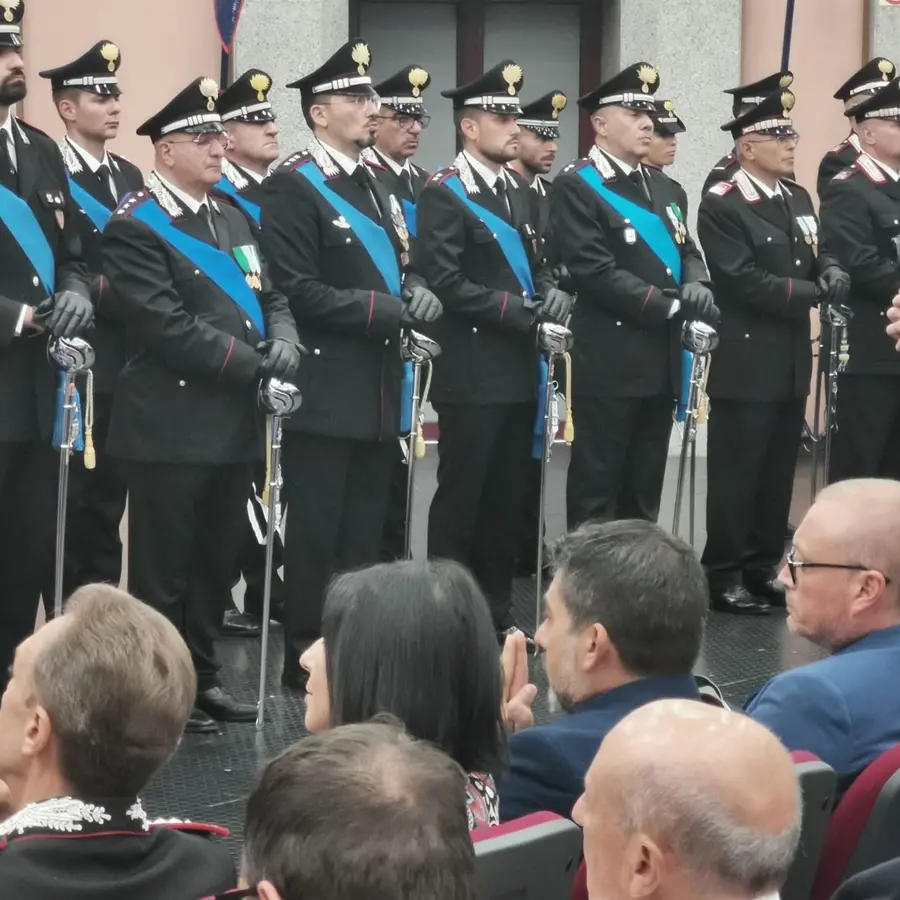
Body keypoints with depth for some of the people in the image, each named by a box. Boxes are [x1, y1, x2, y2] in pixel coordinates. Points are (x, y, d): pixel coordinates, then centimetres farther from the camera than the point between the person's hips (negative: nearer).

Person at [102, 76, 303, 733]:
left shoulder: (233, 219, 17)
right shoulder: (135, 229, -10)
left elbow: (272, 297, 17)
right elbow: (167, 328, -19)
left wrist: (284, 347, -5)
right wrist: (255, 364, -18)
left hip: (233, 424, 8)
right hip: (171, 426, -8)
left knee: (217, 561, 14)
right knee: (165, 567, 1)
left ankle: (202, 675, 25)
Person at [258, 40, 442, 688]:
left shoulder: (376, 187, 17)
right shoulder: (292, 187, -11)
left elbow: (398, 267, 23)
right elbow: (294, 290, -19)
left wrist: (417, 292, 0)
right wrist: (378, 308, -21)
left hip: (378, 388, 8)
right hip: (326, 390, -8)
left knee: (365, 531, 12)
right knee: (317, 533, -2)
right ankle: (306, 659, 5)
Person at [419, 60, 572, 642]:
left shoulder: (522, 195, 16)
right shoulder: (444, 196, -9)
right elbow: (447, 285, -17)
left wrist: (553, 293, -3)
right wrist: (522, 311, -17)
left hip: (519, 372, 8)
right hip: (472, 373, -8)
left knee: (508, 498, 11)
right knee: (461, 500, -2)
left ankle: (497, 611, 19)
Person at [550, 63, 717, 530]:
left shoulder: (663, 187, 17)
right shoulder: (575, 186, -8)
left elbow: (687, 249, 18)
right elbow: (595, 271, -18)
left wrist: (697, 285, -7)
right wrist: (672, 306, -18)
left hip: (661, 359, 8)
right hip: (610, 362, -8)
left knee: (645, 484, 12)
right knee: (598, 487, -2)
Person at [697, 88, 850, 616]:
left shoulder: (799, 199, 14)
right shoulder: (721, 205, -11)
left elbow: (820, 257, 17)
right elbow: (744, 281, -19)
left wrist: (834, 273, -7)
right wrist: (816, 292, -18)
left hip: (793, 360, 7)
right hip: (747, 361, -7)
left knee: (779, 472, 11)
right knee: (737, 472, -2)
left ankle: (763, 567, 20)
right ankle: (724, 577, 5)